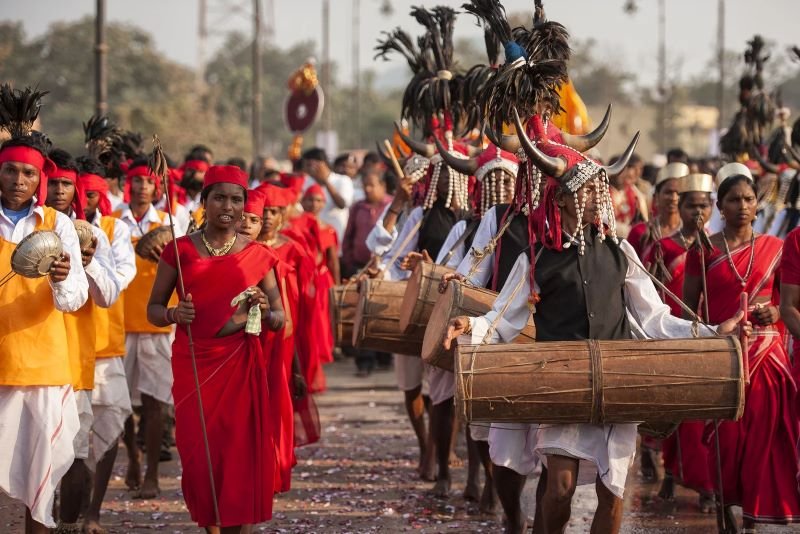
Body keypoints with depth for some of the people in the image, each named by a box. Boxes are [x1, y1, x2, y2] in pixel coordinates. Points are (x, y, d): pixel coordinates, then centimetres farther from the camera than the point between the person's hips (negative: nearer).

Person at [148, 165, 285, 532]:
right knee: (198, 453, -3)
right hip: (193, 365, 0)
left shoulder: (258, 256, 7)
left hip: (241, 366, 1)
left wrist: (266, 311, -12)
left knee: (240, 452, -4)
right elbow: (153, 309, 6)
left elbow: (280, 319, 10)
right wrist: (174, 314, -15)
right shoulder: (180, 250, 4)